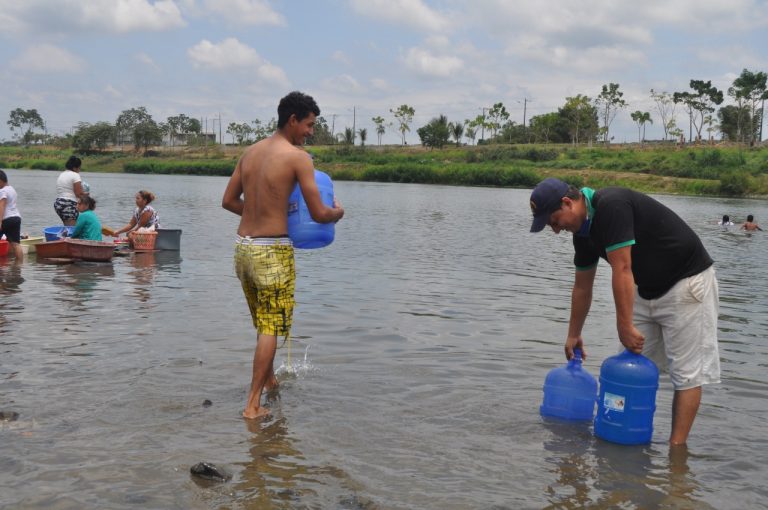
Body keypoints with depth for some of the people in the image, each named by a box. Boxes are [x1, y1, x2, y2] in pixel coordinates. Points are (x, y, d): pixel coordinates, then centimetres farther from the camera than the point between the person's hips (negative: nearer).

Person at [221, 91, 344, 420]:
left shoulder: (250, 152, 9)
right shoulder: (298, 157, -11)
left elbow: (228, 201, 14)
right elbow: (319, 214, -13)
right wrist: (338, 211, 8)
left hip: (242, 245, 7)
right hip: (272, 251, -7)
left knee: (264, 323, 24)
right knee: (271, 327, 3)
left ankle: (269, 381, 41)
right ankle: (253, 404, 5)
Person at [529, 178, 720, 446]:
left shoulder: (611, 205, -25)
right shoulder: (583, 230, 3)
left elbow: (622, 270, -27)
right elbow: (582, 286, 13)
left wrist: (625, 327, -24)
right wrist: (573, 335, 19)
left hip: (686, 283, -9)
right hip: (647, 289, 9)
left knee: (687, 371, -5)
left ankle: (676, 447, -4)